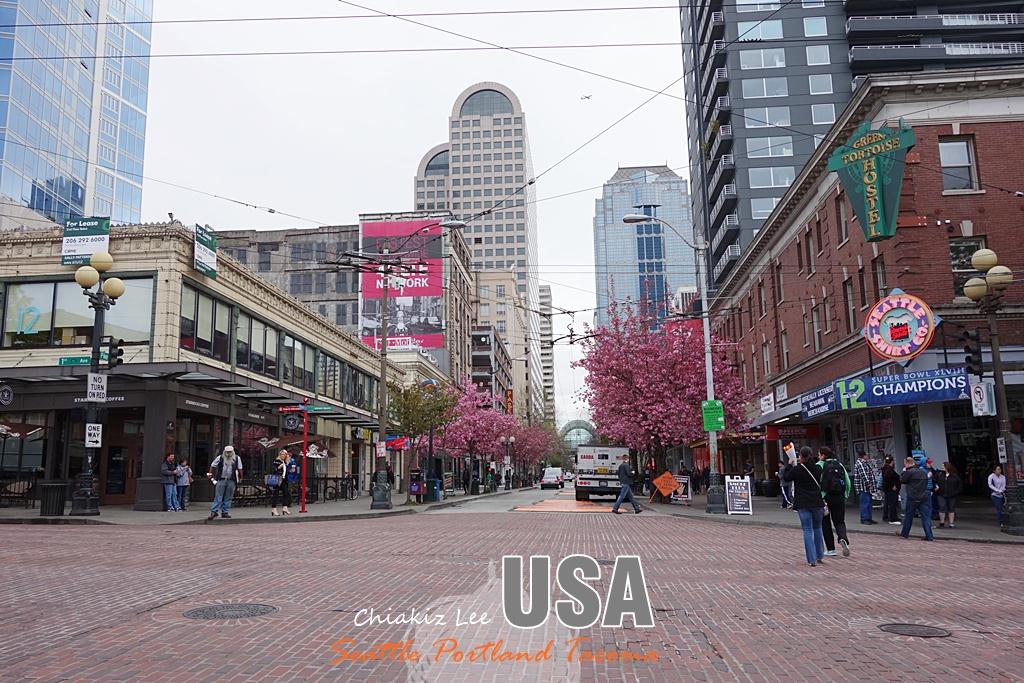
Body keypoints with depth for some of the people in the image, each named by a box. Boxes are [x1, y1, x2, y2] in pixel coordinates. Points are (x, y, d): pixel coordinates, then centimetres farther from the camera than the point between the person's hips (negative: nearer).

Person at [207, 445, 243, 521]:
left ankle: (225, 512, 13)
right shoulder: (220, 458, 1)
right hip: (221, 480, -2)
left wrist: (240, 477, 7)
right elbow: (213, 466, 10)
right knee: (218, 497, -6)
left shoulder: (237, 458, 4)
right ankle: (214, 512, -6)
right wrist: (210, 474, 4)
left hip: (231, 481, 2)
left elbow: (239, 469, 10)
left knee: (228, 498, 6)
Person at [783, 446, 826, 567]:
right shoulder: (817, 469, -1)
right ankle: (819, 555, 28)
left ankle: (812, 559, -2)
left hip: (803, 504, -3)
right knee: (817, 528, 19)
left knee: (807, 531, 1)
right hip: (817, 503, 3)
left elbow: (786, 477, 5)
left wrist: (789, 464, 18)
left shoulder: (797, 469, -11)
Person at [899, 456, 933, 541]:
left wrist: (904, 470, 9)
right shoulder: (924, 472, 10)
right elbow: (926, 482, 21)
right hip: (925, 497, 5)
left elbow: (901, 480, -3)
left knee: (908, 515, 9)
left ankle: (905, 533, 20)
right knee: (926, 516, 3)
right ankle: (929, 535, -2)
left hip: (913, 498, -5)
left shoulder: (909, 472, -13)